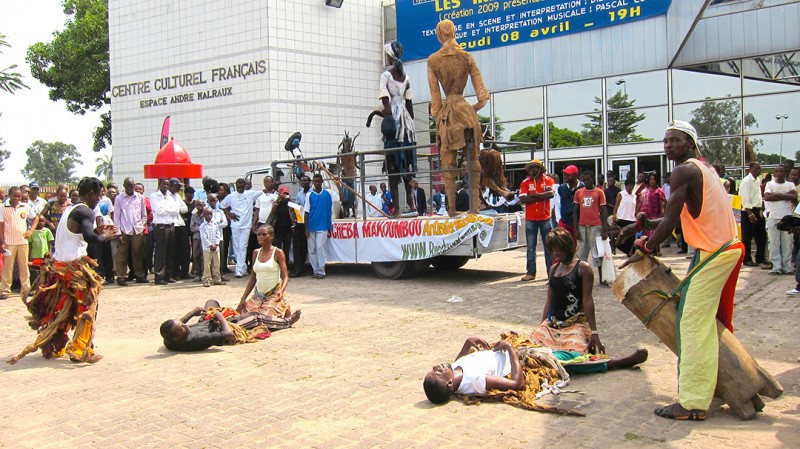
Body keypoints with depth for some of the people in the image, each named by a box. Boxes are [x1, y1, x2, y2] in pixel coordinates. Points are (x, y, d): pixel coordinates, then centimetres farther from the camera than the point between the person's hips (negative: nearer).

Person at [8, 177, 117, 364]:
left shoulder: (71, 209, 17)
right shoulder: (86, 211, -12)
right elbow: (88, 236, -28)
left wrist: (97, 231, 14)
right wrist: (104, 236, -10)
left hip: (57, 264, 9)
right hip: (74, 267, -9)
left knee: (61, 309, 19)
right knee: (86, 308, 2)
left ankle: (54, 348, 26)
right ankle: (81, 351, 2)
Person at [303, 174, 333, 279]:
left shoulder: (327, 194, 3)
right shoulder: (309, 195, 4)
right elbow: (306, 212, 3)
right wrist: (306, 228, -2)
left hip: (323, 226, -2)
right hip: (311, 227, 2)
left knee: (320, 248, -9)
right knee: (311, 250, 5)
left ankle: (321, 271, -5)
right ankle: (315, 270, 13)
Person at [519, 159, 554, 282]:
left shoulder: (548, 180, 2)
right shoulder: (525, 182, 4)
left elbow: (551, 193, -15)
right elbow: (522, 199, -9)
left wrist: (533, 195, -14)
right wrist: (542, 196, -12)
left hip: (545, 218, -1)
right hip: (530, 219, 1)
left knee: (549, 246, 4)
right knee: (531, 247, 4)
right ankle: (530, 273, 9)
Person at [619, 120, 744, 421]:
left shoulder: (684, 171, -13)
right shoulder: (702, 167, 18)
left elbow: (670, 222, -17)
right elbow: (681, 217, 20)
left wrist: (643, 250, -6)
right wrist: (642, 225, 17)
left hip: (712, 254, -10)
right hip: (728, 247, 10)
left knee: (693, 325, -9)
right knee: (714, 321, 20)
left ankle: (692, 403, -8)